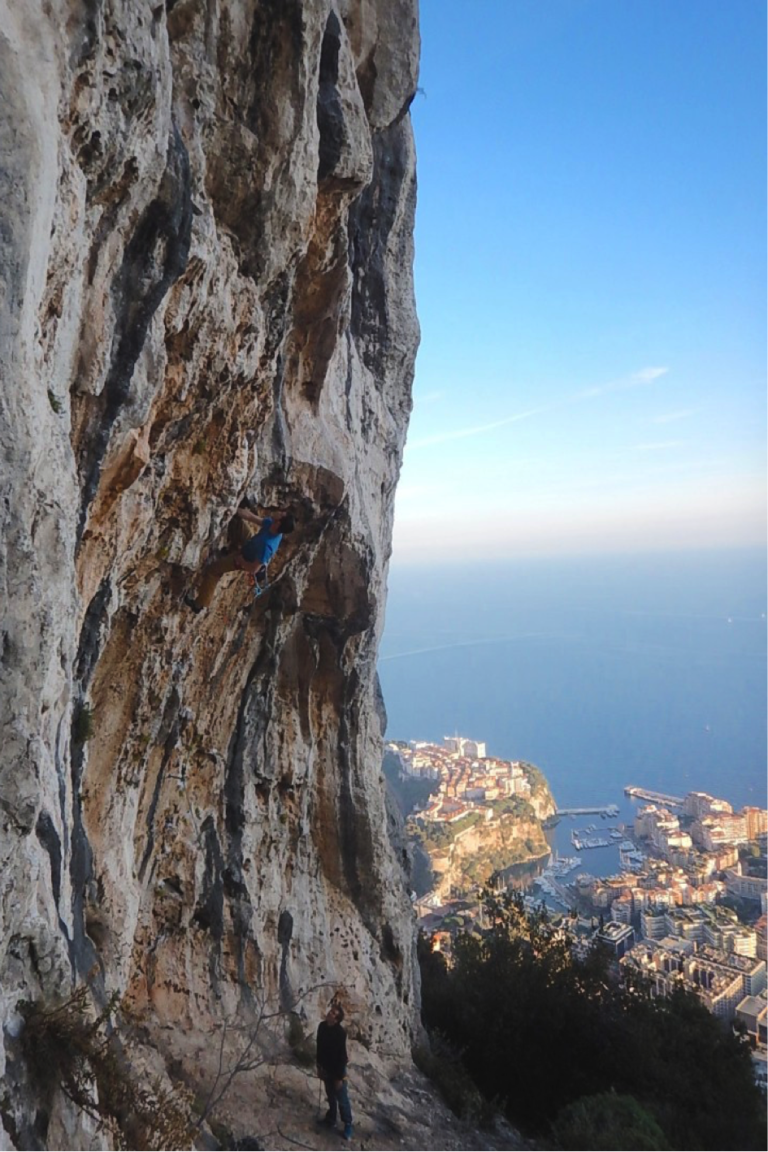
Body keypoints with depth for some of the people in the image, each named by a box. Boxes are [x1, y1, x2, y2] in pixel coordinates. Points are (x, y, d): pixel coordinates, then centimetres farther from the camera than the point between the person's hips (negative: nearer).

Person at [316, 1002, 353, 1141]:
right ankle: (331, 1118, 43)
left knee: (342, 1099, 7)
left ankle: (348, 1125, 24)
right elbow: (319, 1047, 3)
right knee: (330, 1096, 24)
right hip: (326, 1068, 6)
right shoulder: (322, 1026, -11)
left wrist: (339, 1077, -18)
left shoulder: (340, 1033, -30)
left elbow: (342, 1056, -23)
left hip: (338, 1069, -6)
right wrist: (319, 1067, 9)